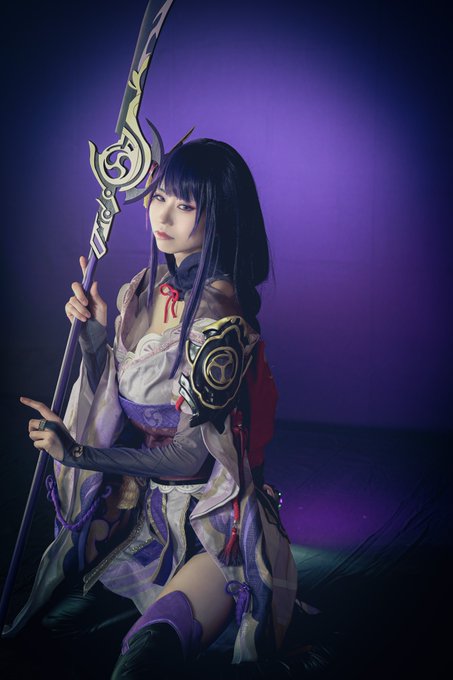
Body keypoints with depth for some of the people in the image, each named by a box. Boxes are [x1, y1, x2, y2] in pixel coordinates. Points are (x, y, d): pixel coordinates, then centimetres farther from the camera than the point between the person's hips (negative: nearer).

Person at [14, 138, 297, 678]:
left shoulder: (221, 318, -21)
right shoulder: (148, 288, 3)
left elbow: (192, 451, -18)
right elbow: (116, 405, 10)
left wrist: (78, 452, -13)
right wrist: (94, 334, -7)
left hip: (212, 517, -8)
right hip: (143, 500, 9)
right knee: (58, 616, -2)